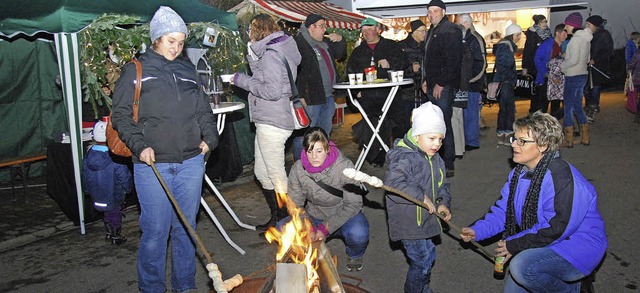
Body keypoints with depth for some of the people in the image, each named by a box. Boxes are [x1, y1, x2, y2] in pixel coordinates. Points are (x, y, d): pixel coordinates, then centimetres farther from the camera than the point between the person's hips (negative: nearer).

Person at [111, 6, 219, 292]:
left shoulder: (187, 70, 13)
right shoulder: (135, 71, 2)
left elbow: (204, 110, 19)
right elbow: (120, 114, 0)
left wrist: (209, 137, 4)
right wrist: (139, 145, -12)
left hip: (191, 161, 4)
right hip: (153, 164, -3)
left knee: (186, 226, 12)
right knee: (156, 229, 0)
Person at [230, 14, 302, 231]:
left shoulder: (270, 54, -14)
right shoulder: (278, 49, 16)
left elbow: (272, 91, -21)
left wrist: (242, 80, -13)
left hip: (272, 123, -11)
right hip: (267, 121, 11)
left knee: (276, 175, -1)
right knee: (261, 172, 17)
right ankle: (277, 217, 28)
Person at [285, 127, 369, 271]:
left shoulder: (344, 166, -23)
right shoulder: (298, 169, -14)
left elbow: (353, 204, -20)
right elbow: (294, 204, -6)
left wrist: (326, 228, -25)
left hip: (343, 216, -3)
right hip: (314, 217, 3)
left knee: (358, 233, -35)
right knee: (282, 228, -20)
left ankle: (355, 255, 4)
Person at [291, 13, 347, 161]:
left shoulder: (325, 42, 16)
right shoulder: (298, 43, -14)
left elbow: (340, 55, 28)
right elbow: (294, 72, -20)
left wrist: (340, 40, 8)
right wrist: (300, 97, -24)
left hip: (328, 96, 10)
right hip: (310, 99, -9)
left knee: (325, 132, 19)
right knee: (303, 135, -4)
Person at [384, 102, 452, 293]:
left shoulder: (435, 159, 8)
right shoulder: (403, 157, -22)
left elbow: (442, 185, 17)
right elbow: (393, 185, -32)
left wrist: (444, 203, -2)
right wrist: (421, 197, -28)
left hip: (426, 218, 9)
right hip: (409, 222, -9)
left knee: (426, 257, 21)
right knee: (424, 259, -5)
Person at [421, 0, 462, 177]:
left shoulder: (450, 31, -10)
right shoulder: (432, 31, 21)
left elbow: (452, 61, -18)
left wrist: (441, 83, -18)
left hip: (444, 86, -9)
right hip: (433, 86, 9)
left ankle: (448, 166, -4)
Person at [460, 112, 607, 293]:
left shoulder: (562, 178, -26)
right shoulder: (519, 173, 3)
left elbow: (556, 229, -27)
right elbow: (503, 210, 6)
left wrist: (514, 245, -20)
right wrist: (477, 231, -10)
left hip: (577, 248, -8)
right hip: (542, 245, 9)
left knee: (521, 266, -31)